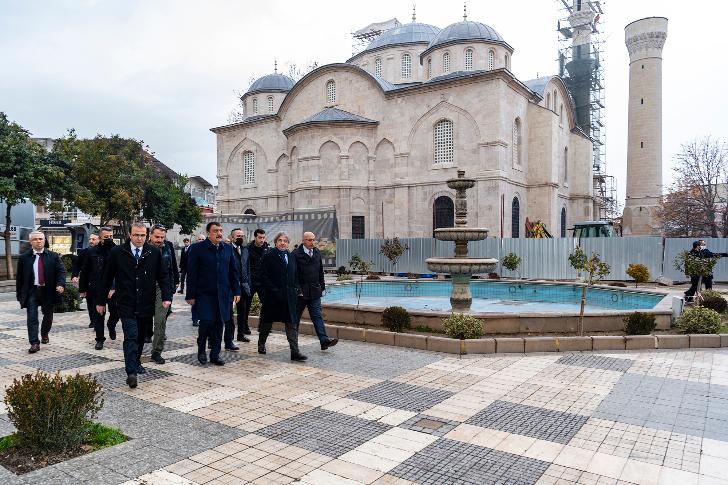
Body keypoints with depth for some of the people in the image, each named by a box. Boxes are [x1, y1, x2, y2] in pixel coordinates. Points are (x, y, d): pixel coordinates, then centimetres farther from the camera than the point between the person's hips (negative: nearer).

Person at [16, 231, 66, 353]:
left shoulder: (53, 256, 2)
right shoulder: (24, 257, 3)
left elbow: (61, 271, -2)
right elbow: (19, 277, 6)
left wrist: (61, 284, -19)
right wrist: (19, 294, 3)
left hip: (48, 291, 1)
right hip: (31, 291, -1)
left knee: (48, 315, 13)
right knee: (32, 317, -7)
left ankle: (44, 334, 39)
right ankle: (34, 343, -5)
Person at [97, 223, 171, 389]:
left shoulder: (154, 253, 2)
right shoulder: (117, 253, -2)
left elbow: (163, 275, 3)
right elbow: (107, 278, 5)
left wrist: (167, 296, -10)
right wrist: (101, 301, 9)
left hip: (146, 305, 3)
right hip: (126, 305, -3)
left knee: (141, 337, 15)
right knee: (131, 336, -13)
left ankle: (136, 363, 35)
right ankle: (131, 372, -15)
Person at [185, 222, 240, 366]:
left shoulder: (228, 248, 9)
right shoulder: (197, 248, -4)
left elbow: (233, 272, 12)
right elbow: (191, 273, -4)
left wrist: (236, 291, 6)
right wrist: (191, 295, -7)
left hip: (223, 295, 4)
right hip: (204, 294, -4)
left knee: (219, 324, 7)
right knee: (207, 321, -11)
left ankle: (215, 354, 19)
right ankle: (201, 349, 15)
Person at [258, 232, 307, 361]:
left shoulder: (291, 257, 12)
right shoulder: (268, 256, -4)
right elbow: (264, 276, -9)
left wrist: (295, 289, 4)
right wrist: (274, 290, -15)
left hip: (289, 296, 4)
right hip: (272, 296, -4)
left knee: (292, 323, -3)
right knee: (267, 321, 12)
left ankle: (295, 351, -4)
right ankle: (261, 344, 34)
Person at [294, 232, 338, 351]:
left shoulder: (317, 252, 10)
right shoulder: (296, 254, -9)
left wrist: (322, 286, 13)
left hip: (314, 292, 4)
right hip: (300, 292, -4)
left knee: (317, 316, -1)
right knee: (295, 317, 8)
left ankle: (324, 340, -7)